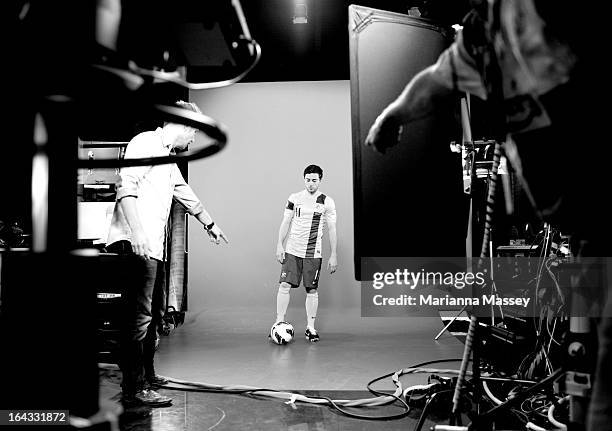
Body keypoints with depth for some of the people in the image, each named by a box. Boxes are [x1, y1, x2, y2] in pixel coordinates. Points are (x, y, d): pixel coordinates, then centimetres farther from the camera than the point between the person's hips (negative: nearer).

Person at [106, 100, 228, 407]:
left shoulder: (168, 158, 25)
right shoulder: (145, 142, -5)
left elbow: (185, 194, 39)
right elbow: (126, 186, -18)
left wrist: (210, 224, 50)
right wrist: (137, 233, -27)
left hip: (154, 248, 10)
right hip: (135, 244, -10)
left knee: (152, 315, 16)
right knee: (139, 317, -10)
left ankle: (146, 376, 28)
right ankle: (133, 389, -5)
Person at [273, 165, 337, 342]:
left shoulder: (327, 202, 1)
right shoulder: (294, 198, 5)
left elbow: (332, 229, 2)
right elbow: (285, 222, 9)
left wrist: (333, 255, -1)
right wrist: (279, 245, 1)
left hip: (313, 253, -1)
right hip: (292, 251, 1)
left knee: (312, 290, 3)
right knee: (284, 285, -6)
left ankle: (310, 328, 14)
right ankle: (279, 323, 5)